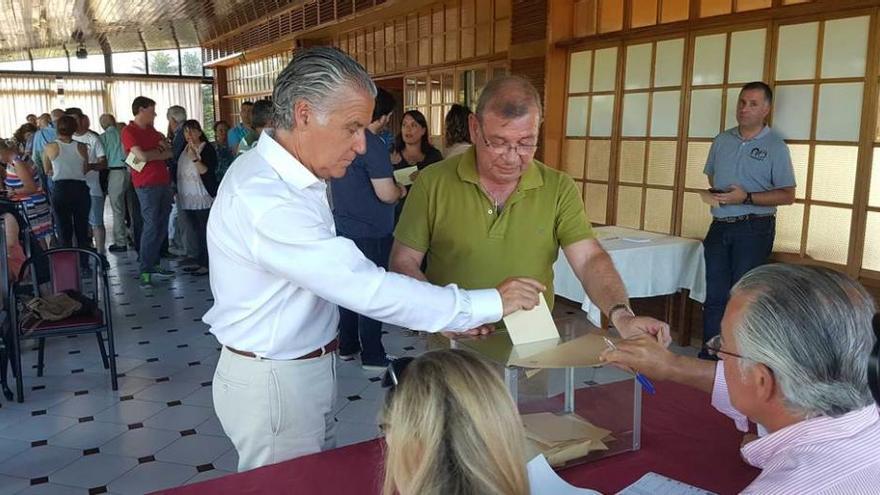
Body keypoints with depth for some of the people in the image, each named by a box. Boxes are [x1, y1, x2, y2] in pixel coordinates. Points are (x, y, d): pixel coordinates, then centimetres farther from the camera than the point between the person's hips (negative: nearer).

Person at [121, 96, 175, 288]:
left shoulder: (151, 130, 18)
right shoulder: (129, 131, -6)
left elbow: (169, 152, 16)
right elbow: (142, 156, -18)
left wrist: (151, 154, -4)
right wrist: (159, 151, 0)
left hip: (163, 182, 8)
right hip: (146, 185, -7)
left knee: (162, 226, 8)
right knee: (151, 226, -9)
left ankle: (154, 264, 17)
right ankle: (145, 271, -3)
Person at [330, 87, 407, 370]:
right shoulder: (372, 145, -19)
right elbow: (386, 194, -22)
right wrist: (401, 190, -1)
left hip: (344, 227, 8)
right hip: (371, 232, -8)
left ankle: (347, 346, 27)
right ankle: (372, 356, 11)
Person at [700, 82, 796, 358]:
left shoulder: (775, 146, -4)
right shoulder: (722, 140, 10)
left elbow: (787, 196, -7)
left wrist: (746, 198, -18)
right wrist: (712, 193, 0)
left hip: (754, 229, -4)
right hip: (720, 227, 4)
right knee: (714, 294, 6)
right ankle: (709, 356, 15)